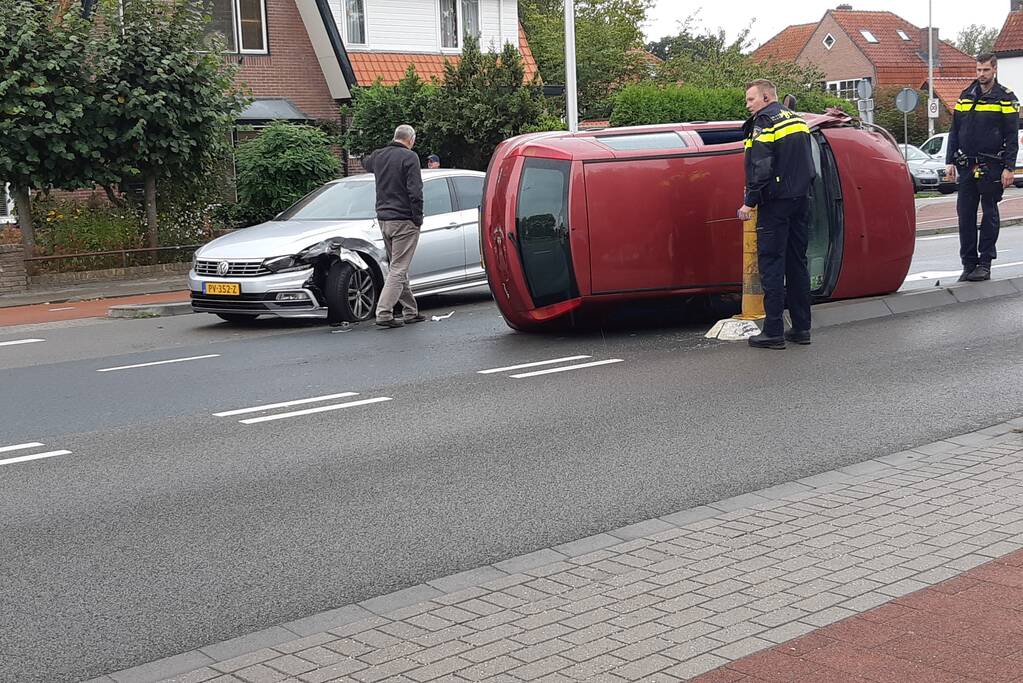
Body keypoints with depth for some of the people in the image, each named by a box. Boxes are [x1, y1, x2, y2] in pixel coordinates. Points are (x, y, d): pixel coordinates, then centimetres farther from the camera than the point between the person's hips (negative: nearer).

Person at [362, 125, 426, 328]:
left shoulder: (378, 156, 10)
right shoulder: (409, 157, -11)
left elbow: (365, 164, 35)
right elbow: (415, 191, -17)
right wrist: (418, 218, -9)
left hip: (383, 219, 8)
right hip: (404, 220, -7)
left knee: (398, 267, 15)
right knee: (398, 269, -7)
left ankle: (410, 312, 21)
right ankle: (383, 313, -13)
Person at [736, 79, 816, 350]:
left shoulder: (764, 123, -10)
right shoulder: (797, 120, 17)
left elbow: (761, 168, -17)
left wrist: (749, 202, -15)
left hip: (776, 202, -8)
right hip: (801, 200, 8)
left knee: (771, 264, -6)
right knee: (797, 263, 11)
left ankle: (773, 332, -7)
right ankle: (801, 328, 13)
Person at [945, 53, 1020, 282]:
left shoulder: (1006, 99, -1)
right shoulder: (965, 97, 12)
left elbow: (1012, 137, -4)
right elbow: (954, 132, 15)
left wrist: (1008, 168, -12)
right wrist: (950, 162, 6)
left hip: (992, 167, -4)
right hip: (967, 166, 4)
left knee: (990, 215, 2)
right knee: (965, 214, 3)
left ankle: (985, 263, 6)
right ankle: (969, 263, 9)